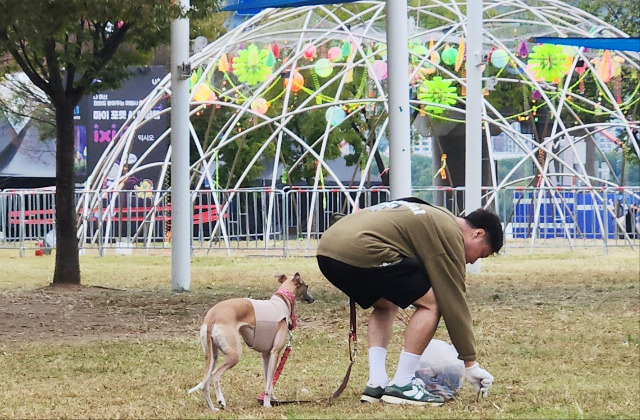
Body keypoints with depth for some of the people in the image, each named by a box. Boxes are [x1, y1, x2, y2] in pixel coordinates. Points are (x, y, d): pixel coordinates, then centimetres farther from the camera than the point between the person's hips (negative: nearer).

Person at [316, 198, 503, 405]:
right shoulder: (450, 233, 3)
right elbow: (454, 301, 3)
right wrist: (471, 364, 8)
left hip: (326, 248, 10)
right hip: (360, 251, -10)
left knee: (385, 304, 29)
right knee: (431, 303, 1)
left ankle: (376, 383, 16)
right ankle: (401, 386, 1)